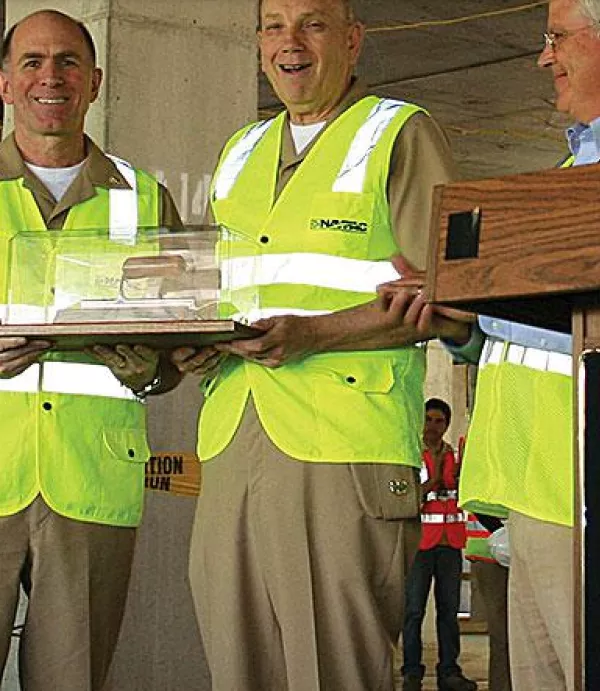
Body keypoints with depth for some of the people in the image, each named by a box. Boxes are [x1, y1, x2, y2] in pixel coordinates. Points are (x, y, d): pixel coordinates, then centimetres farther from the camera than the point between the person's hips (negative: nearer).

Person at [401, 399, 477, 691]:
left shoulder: (456, 455, 13)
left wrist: (463, 473, -7)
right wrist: (434, 478, -16)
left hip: (451, 542, 4)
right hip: (419, 539, -4)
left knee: (449, 609, 5)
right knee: (414, 609, -5)